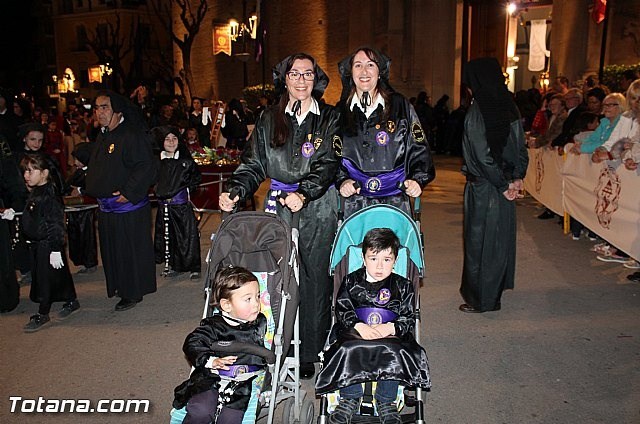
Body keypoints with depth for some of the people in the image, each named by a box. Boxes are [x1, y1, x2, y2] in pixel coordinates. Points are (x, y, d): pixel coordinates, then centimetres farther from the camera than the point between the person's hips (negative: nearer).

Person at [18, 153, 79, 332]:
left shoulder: (50, 194, -20)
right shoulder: (35, 192, 8)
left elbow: (56, 224, -22)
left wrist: (56, 249, -23)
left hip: (48, 244, -9)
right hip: (37, 243, 9)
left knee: (45, 278, 1)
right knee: (60, 275, 17)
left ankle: (43, 314, 12)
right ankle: (71, 301, 31)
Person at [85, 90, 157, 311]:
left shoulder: (133, 136, -16)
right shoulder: (102, 137, 13)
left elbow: (146, 168, -22)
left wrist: (129, 193, -22)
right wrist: (93, 188, 16)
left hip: (128, 206, -9)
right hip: (106, 206, 9)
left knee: (131, 250, 1)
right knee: (111, 249, 17)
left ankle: (133, 292, 14)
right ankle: (120, 286, 33)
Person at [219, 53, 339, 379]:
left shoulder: (329, 119, 4)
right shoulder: (269, 119, 11)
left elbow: (327, 163, -9)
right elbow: (254, 164, 8)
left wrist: (304, 193, -25)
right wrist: (235, 191, -10)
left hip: (318, 208, -2)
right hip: (278, 206, 2)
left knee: (315, 278, 2)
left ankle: (310, 353, 15)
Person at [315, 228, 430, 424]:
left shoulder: (403, 286, 7)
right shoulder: (351, 281, 7)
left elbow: (409, 318, 3)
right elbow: (342, 310, 0)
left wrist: (390, 328, -17)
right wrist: (359, 326, -18)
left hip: (391, 333, 0)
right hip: (354, 330, 0)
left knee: (394, 352, -32)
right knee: (347, 349, -31)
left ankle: (386, 401, -10)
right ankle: (350, 398, -9)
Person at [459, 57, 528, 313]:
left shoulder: (477, 112, -17)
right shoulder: (509, 107, 4)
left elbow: (483, 155, -20)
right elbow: (520, 147, 5)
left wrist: (504, 184, -12)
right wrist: (516, 178, 3)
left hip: (483, 187, -7)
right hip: (503, 187, 7)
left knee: (480, 240, 4)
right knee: (501, 237, 17)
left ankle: (481, 299, 15)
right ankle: (496, 289, 33)